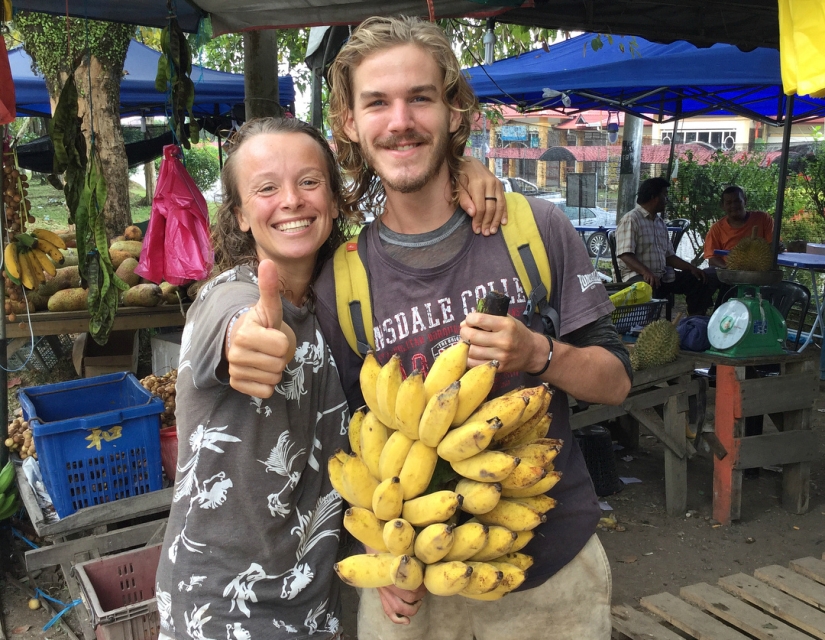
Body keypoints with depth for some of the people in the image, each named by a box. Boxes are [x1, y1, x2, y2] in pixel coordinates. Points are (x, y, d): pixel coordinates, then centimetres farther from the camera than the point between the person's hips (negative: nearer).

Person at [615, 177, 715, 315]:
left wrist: (691, 268, 7)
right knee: (650, 288, -40)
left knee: (700, 281, -3)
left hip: (663, 275, 9)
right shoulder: (631, 219, -7)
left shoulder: (660, 222, 21)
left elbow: (669, 256, 22)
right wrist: (646, 272, -33)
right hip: (638, 275, -9)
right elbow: (625, 255, -18)